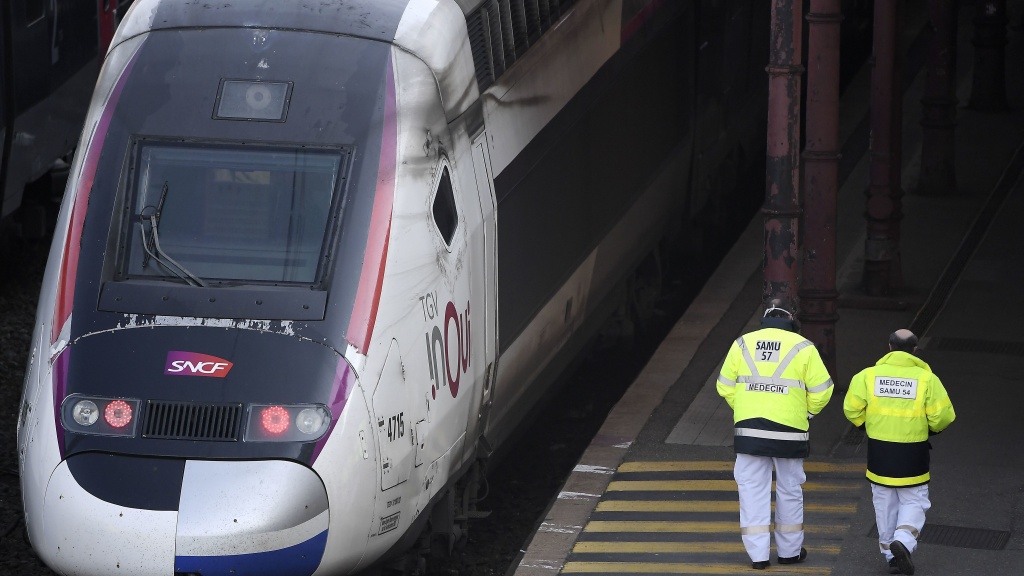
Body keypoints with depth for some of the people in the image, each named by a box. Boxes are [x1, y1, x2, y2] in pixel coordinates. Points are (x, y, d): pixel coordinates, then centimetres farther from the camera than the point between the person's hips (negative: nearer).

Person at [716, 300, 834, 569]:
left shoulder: (742, 344, 4)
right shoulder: (802, 347, -2)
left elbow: (725, 387, 8)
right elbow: (821, 390, -2)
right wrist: (807, 411, 17)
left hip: (749, 429, 1)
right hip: (789, 431, -1)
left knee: (753, 489, 5)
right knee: (789, 490, 13)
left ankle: (758, 554, 1)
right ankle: (789, 551, 22)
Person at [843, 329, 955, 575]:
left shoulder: (868, 375, -5)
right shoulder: (926, 378, -9)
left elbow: (852, 410, -6)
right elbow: (942, 416, -11)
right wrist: (932, 428, 12)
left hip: (879, 452, 2)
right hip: (913, 456, -2)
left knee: (885, 504, 15)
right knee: (913, 501, 11)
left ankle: (891, 554, 19)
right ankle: (904, 540, -13)